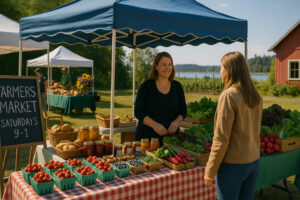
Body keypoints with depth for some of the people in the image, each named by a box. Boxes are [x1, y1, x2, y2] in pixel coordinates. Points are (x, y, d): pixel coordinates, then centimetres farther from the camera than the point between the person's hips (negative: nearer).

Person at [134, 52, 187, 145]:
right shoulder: (146, 86, -4)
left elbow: (183, 110, 11)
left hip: (170, 135, 3)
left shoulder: (177, 86, 7)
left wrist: (176, 121, -10)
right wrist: (154, 124, -19)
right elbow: (138, 112, -6)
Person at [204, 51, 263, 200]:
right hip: (253, 162, 7)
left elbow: (221, 139, -19)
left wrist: (210, 171, -11)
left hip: (232, 165, -7)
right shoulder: (256, 97, 4)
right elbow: (254, 132, 11)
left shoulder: (229, 96, -18)